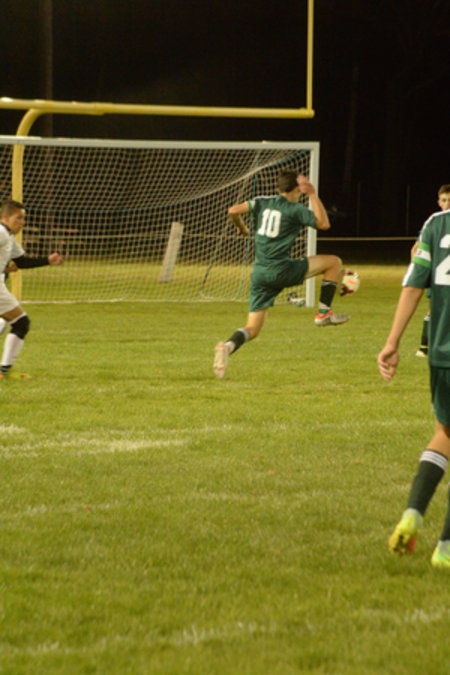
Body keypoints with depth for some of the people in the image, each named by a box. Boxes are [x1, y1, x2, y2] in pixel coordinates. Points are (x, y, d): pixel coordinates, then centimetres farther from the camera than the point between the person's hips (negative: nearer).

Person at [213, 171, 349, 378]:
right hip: (280, 270, -5)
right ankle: (323, 313, 7)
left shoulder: (262, 203, 12)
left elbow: (233, 211, 3)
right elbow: (324, 223, 3)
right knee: (334, 262, 8)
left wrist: (241, 228, 23)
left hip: (259, 273, 5)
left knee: (252, 329, 7)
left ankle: (228, 346, -24)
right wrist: (313, 195, 6)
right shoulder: (295, 209, -2)